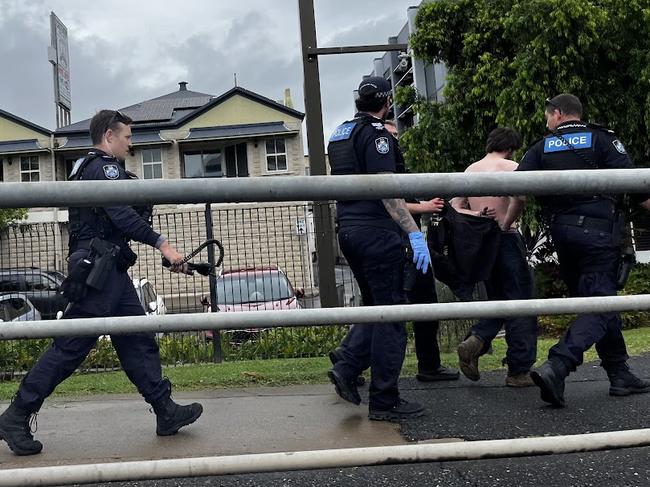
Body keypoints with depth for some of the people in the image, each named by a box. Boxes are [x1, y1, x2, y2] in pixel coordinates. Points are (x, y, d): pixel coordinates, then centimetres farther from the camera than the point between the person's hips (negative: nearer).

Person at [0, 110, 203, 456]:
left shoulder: (89, 167, 24)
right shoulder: (104, 166, -8)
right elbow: (121, 214, -21)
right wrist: (162, 244, -23)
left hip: (110, 272, 11)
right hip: (98, 270, -11)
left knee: (139, 340, 8)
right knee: (71, 347, -8)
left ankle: (166, 413, 10)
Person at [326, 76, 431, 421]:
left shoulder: (340, 133, 18)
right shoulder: (377, 134, -10)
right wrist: (414, 233, -23)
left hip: (348, 230, 9)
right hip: (376, 231, -9)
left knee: (375, 306, 20)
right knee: (390, 314, -2)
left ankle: (347, 368, 7)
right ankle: (384, 402, 2)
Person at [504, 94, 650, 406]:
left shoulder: (542, 148, 10)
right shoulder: (602, 139, 3)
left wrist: (506, 224, 10)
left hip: (561, 232, 5)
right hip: (598, 230, -4)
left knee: (600, 300, 16)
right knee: (599, 306, -7)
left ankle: (620, 375, 21)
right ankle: (556, 367, -25)